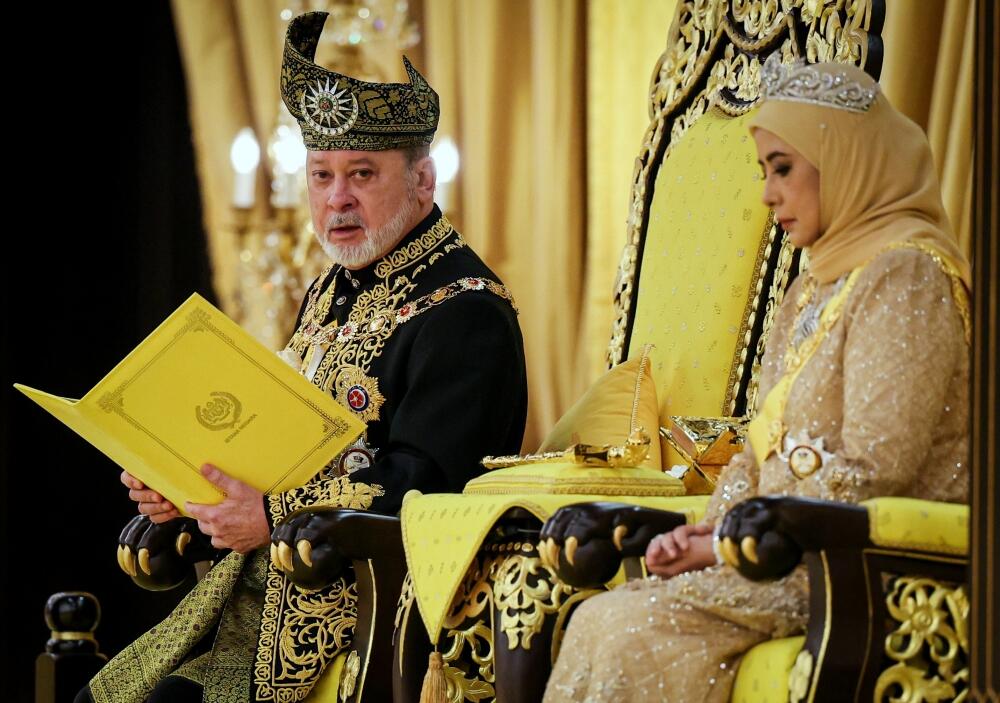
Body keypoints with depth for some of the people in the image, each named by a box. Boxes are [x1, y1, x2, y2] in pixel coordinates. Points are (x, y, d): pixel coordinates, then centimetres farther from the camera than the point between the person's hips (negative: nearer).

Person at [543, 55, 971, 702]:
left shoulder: (906, 275, -11)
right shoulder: (815, 288, 20)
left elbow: (871, 473, -18)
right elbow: (764, 448, 21)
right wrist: (705, 531, 1)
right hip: (801, 557, 8)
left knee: (636, 629, -23)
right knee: (601, 620, -12)